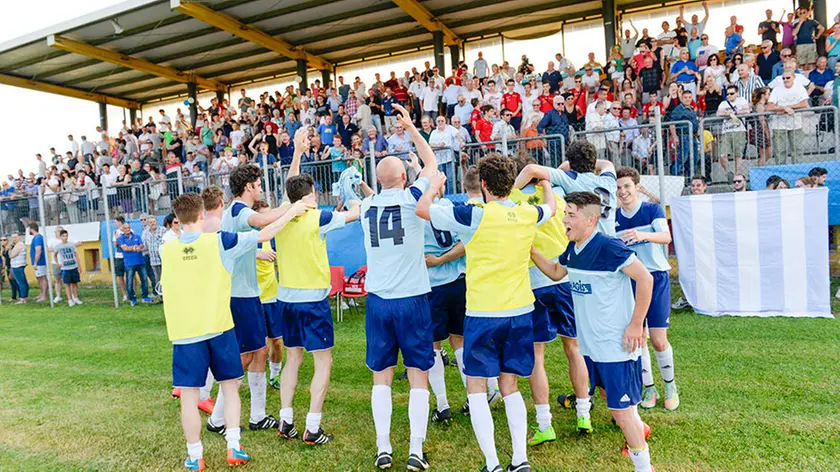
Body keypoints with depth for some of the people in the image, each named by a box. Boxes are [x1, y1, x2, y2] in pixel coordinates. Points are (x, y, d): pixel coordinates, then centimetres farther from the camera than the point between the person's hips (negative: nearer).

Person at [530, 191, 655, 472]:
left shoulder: (609, 248, -21)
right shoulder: (573, 249, 4)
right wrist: (530, 250, 7)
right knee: (608, 394, 26)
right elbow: (556, 273, 20)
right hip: (591, 343, 9)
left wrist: (636, 324, -19)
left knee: (620, 408, -1)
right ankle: (639, 428, 52)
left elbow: (645, 279, -21)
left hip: (616, 344, -9)